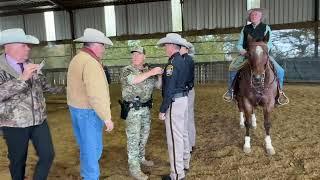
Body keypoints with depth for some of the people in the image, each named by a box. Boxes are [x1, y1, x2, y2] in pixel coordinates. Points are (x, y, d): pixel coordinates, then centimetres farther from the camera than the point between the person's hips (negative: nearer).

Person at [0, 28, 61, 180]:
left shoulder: (32, 66, 5)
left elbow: (44, 86, 19)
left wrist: (63, 90, 26)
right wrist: (22, 78, -30)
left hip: (39, 121, 5)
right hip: (14, 125, -4)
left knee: (48, 155, 7)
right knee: (18, 161, 13)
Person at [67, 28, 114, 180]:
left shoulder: (77, 59, 11)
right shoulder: (90, 63, -22)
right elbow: (96, 95, -26)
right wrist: (107, 118, -21)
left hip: (77, 108, 10)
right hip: (88, 112, -10)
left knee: (86, 147, 23)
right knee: (93, 149, 3)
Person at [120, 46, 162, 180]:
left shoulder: (149, 71, 9)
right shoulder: (126, 70, -7)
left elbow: (158, 86, 8)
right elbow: (132, 80, -27)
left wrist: (159, 75, -12)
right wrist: (151, 73, -29)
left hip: (146, 108, 6)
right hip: (132, 109, -6)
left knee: (144, 135, 17)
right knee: (134, 137, -2)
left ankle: (141, 158, 37)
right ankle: (134, 167, 8)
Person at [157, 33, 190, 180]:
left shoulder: (172, 63, -18)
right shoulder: (182, 61, 11)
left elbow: (169, 89, -21)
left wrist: (162, 110, -18)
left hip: (174, 102, -10)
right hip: (183, 99, 10)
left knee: (174, 137, -2)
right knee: (182, 132, 20)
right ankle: (184, 161, 37)